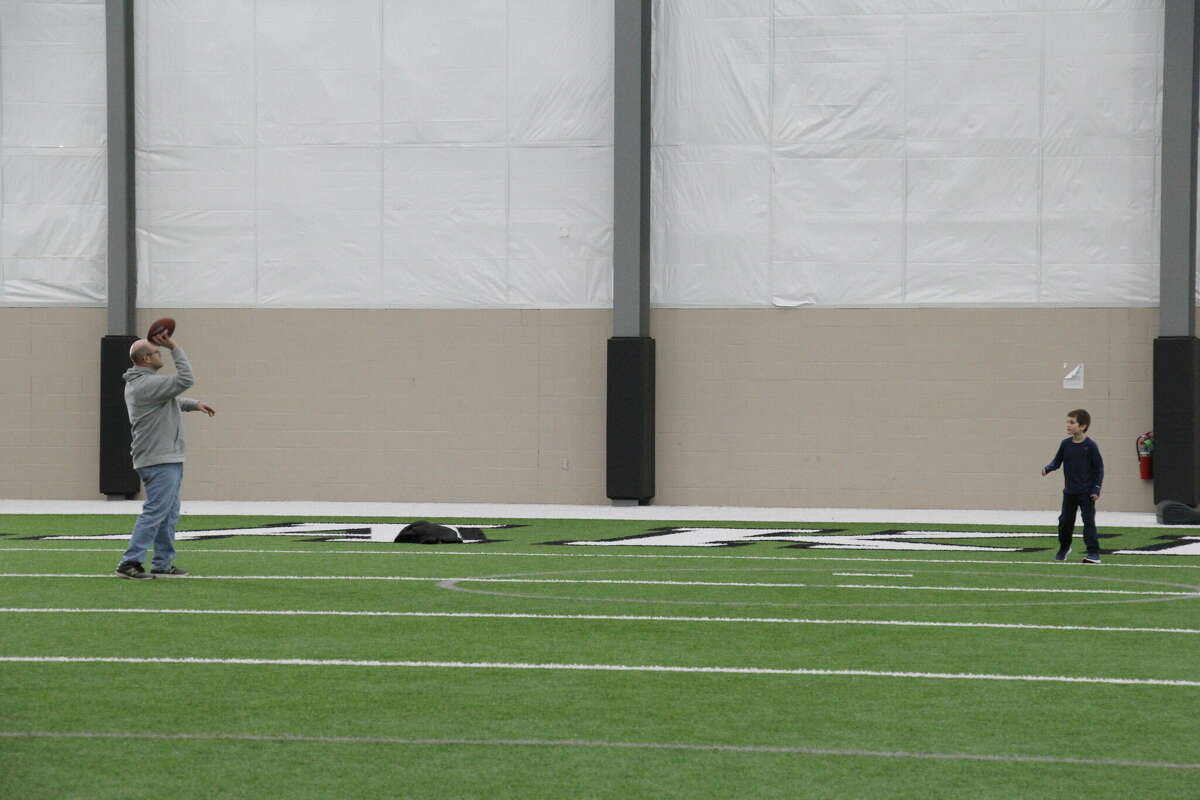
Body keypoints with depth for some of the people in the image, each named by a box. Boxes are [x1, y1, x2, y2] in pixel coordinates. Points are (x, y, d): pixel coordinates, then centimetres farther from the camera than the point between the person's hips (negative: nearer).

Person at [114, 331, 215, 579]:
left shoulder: (140, 382, 15)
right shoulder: (147, 385, -19)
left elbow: (171, 399, 30)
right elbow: (185, 380, -22)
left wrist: (194, 404, 21)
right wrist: (175, 349, -17)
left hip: (167, 459, 11)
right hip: (159, 460, -11)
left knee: (169, 514, 14)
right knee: (155, 512, -11)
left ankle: (163, 564, 18)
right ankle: (129, 563, -11)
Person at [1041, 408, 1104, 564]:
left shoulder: (1090, 446, -12)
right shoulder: (1066, 444, 1)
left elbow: (1099, 468, -8)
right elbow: (1057, 461, 9)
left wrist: (1096, 489, -12)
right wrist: (1048, 468, -13)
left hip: (1086, 492, -5)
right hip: (1069, 491, 5)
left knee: (1089, 522, -8)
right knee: (1065, 521, 12)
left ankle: (1093, 552, -7)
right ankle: (1064, 548, 33)